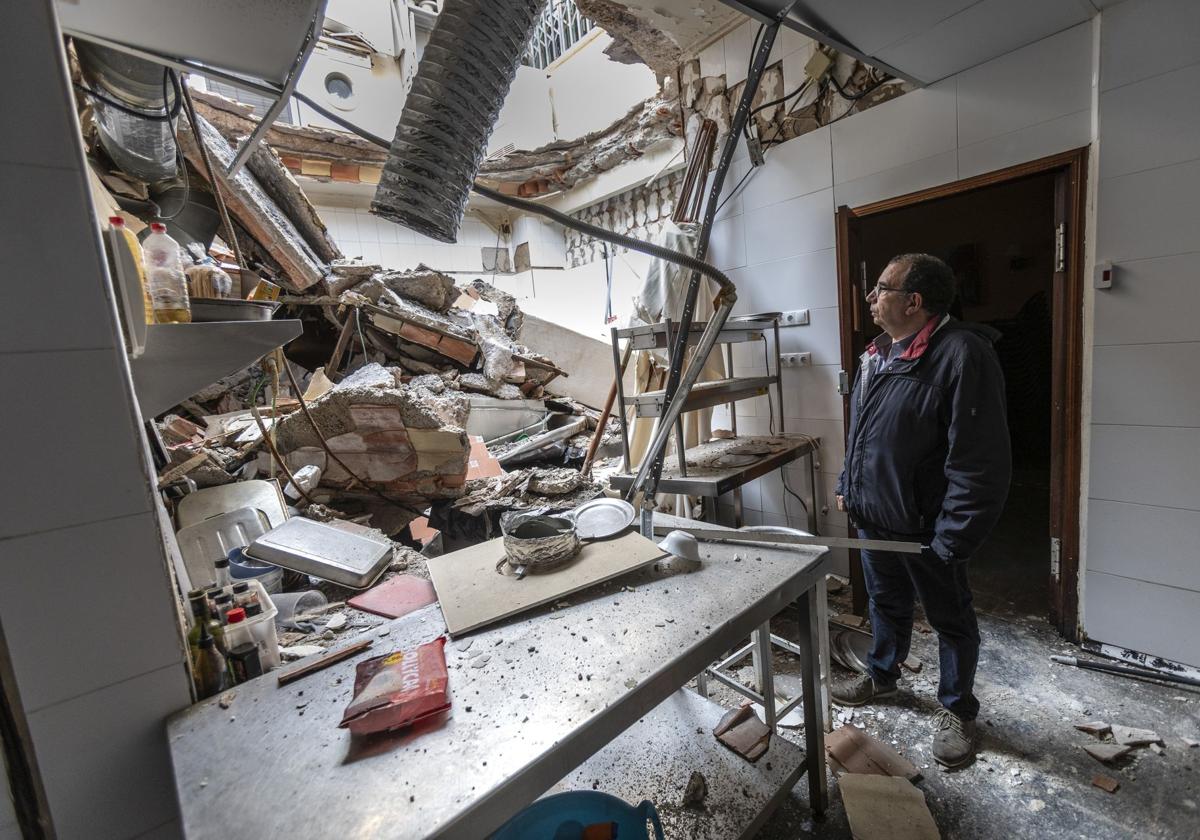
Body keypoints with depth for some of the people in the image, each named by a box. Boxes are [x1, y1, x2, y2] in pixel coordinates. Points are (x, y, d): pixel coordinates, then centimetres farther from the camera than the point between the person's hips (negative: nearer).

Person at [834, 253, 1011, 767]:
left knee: (950, 621, 16)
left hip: (925, 529, -7)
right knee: (886, 603, 25)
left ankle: (957, 710, 38)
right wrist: (847, 486, 15)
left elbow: (981, 463, -24)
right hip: (872, 519, 7)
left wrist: (953, 540, -23)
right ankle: (882, 676, 47)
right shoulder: (876, 354, 6)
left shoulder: (962, 354, -21)